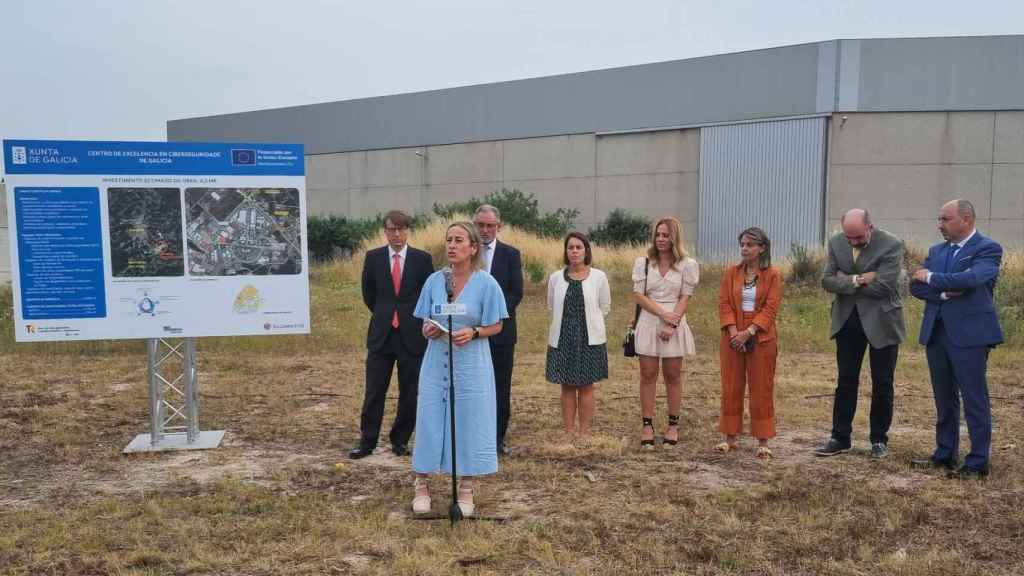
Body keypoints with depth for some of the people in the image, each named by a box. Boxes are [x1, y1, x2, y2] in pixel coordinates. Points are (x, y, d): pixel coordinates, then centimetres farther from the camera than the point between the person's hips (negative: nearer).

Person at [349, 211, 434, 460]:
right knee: (374, 392, 3)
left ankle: (400, 440, 21)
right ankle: (367, 442, 12)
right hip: (381, 335, 1)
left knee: (409, 393, 7)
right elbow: (368, 294, 13)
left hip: (412, 335, -1)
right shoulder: (373, 257, 3)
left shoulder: (422, 259, -2)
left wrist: (412, 318, 8)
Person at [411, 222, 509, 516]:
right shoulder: (434, 280, 3)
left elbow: (495, 326, -1)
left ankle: (466, 488, 20)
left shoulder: (486, 283, -6)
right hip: (436, 362, 2)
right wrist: (427, 330, -11)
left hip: (470, 365, -2)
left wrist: (473, 332, -18)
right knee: (429, 422, 4)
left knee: (468, 425, 5)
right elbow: (425, 323, 11)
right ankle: (421, 486, 17)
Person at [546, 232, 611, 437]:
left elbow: (605, 308, 7)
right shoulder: (555, 278, 2)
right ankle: (568, 431, 13)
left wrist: (588, 320, 9)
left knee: (586, 386, 4)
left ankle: (584, 432, 11)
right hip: (562, 338, 2)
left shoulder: (598, 277, -3)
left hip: (590, 338, -1)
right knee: (567, 387, 6)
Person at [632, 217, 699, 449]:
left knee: (673, 376, 6)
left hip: (675, 325, -1)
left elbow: (685, 298, -2)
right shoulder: (643, 262, 4)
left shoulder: (687, 265, 1)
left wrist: (672, 325, -14)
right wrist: (663, 314, -14)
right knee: (648, 375, 2)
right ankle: (647, 425, 8)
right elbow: (638, 295, -3)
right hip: (648, 323, 1)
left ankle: (673, 425, 16)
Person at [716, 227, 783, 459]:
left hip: (761, 339, -3)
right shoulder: (731, 272, 5)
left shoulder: (773, 275, -3)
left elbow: (770, 308, -10)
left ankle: (763, 442, 11)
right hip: (733, 337, 3)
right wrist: (733, 331, -14)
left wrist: (749, 332, -18)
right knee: (731, 387, 6)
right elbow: (724, 303, 0)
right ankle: (730, 438, 16)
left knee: (762, 390, 3)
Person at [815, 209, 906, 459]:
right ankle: (840, 438, 16)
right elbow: (827, 281, -6)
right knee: (845, 381, 8)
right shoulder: (836, 243, -1)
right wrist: (857, 280, -22)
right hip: (847, 321, 4)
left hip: (881, 322, -4)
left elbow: (883, 286, -22)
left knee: (882, 384, 7)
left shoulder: (891, 245, -15)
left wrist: (846, 281, -14)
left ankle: (879, 439, 21)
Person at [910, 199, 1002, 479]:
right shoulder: (936, 250, 14)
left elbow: (971, 279, -23)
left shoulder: (988, 248, -6)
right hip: (936, 332, 7)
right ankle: (945, 454, 25)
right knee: (944, 399, 14)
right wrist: (944, 292, -13)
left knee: (974, 400, -1)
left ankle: (978, 463, 7)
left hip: (969, 333, -7)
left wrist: (932, 278, -10)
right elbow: (916, 286, 5)